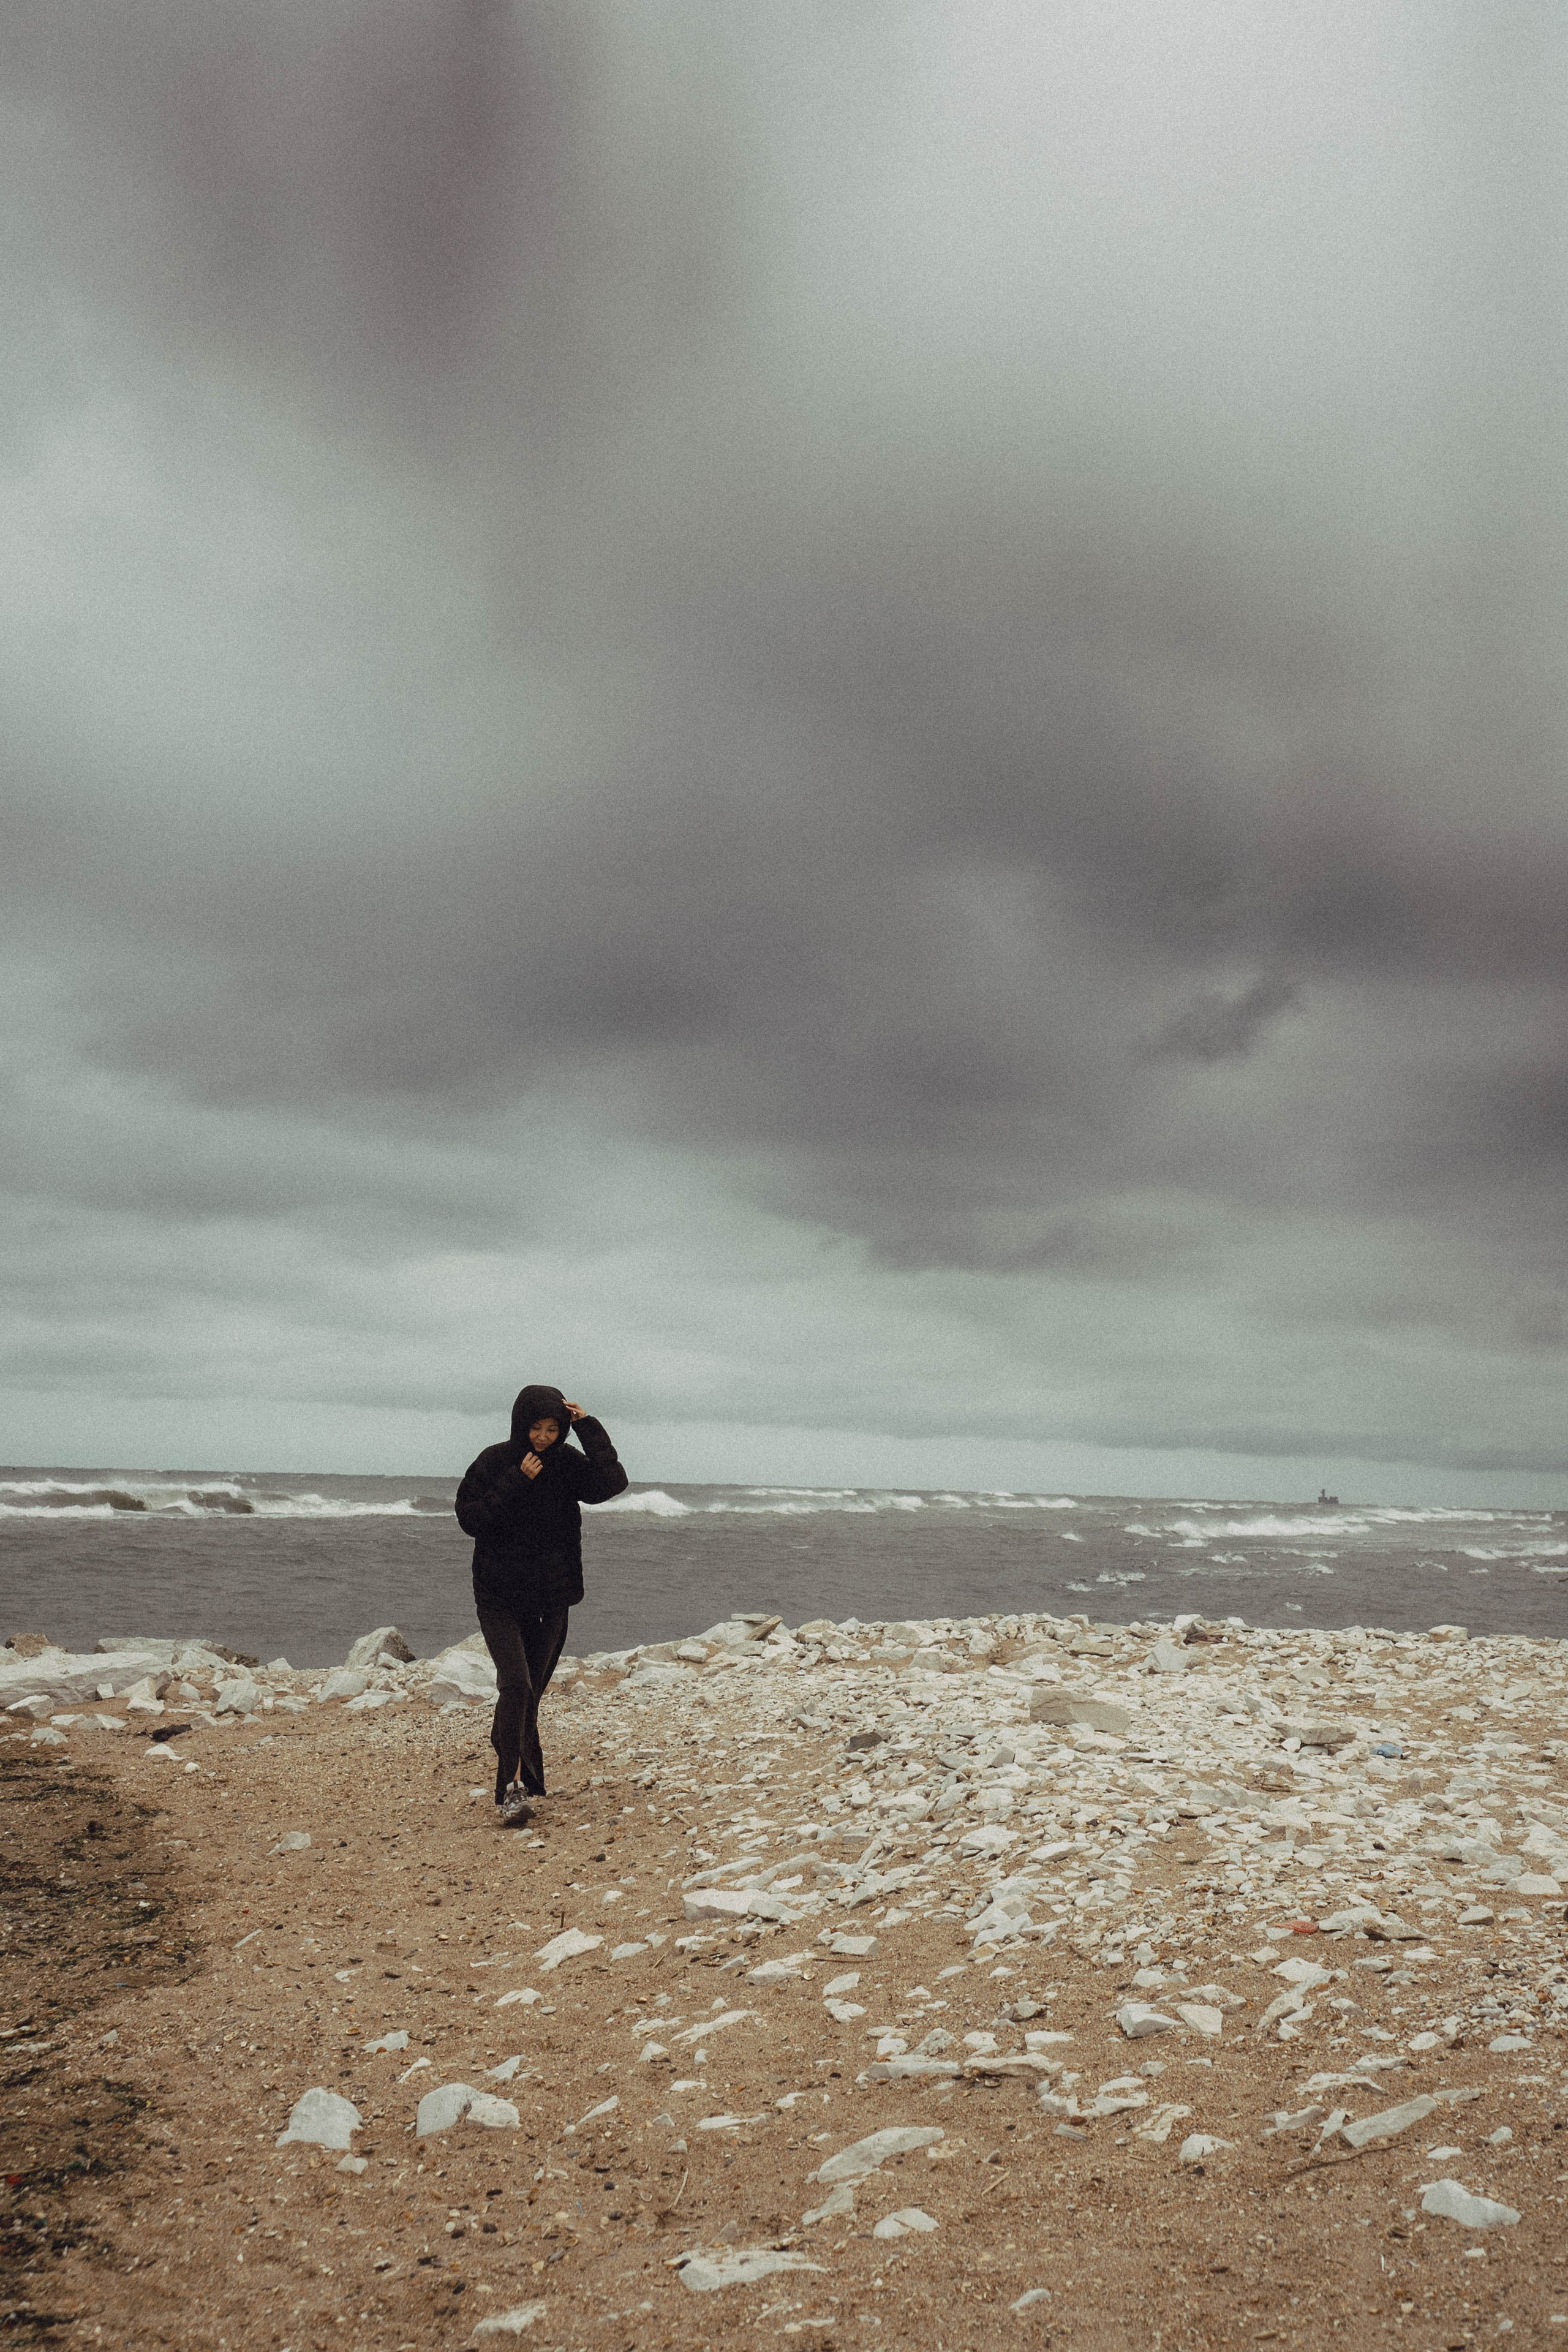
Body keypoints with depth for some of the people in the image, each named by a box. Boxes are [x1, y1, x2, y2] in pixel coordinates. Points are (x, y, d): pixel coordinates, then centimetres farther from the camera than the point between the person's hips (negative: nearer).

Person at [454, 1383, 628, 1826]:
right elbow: (469, 1518, -13)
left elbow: (613, 1483, -15)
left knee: (529, 1691, 10)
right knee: (517, 1685, -18)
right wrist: (516, 1483, -20)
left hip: (551, 1599, 3)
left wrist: (588, 1426, -17)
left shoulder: (567, 1464, 0)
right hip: (500, 1598, -3)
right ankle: (514, 1786, -15)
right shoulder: (495, 1461, -6)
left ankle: (513, 1776, 29)